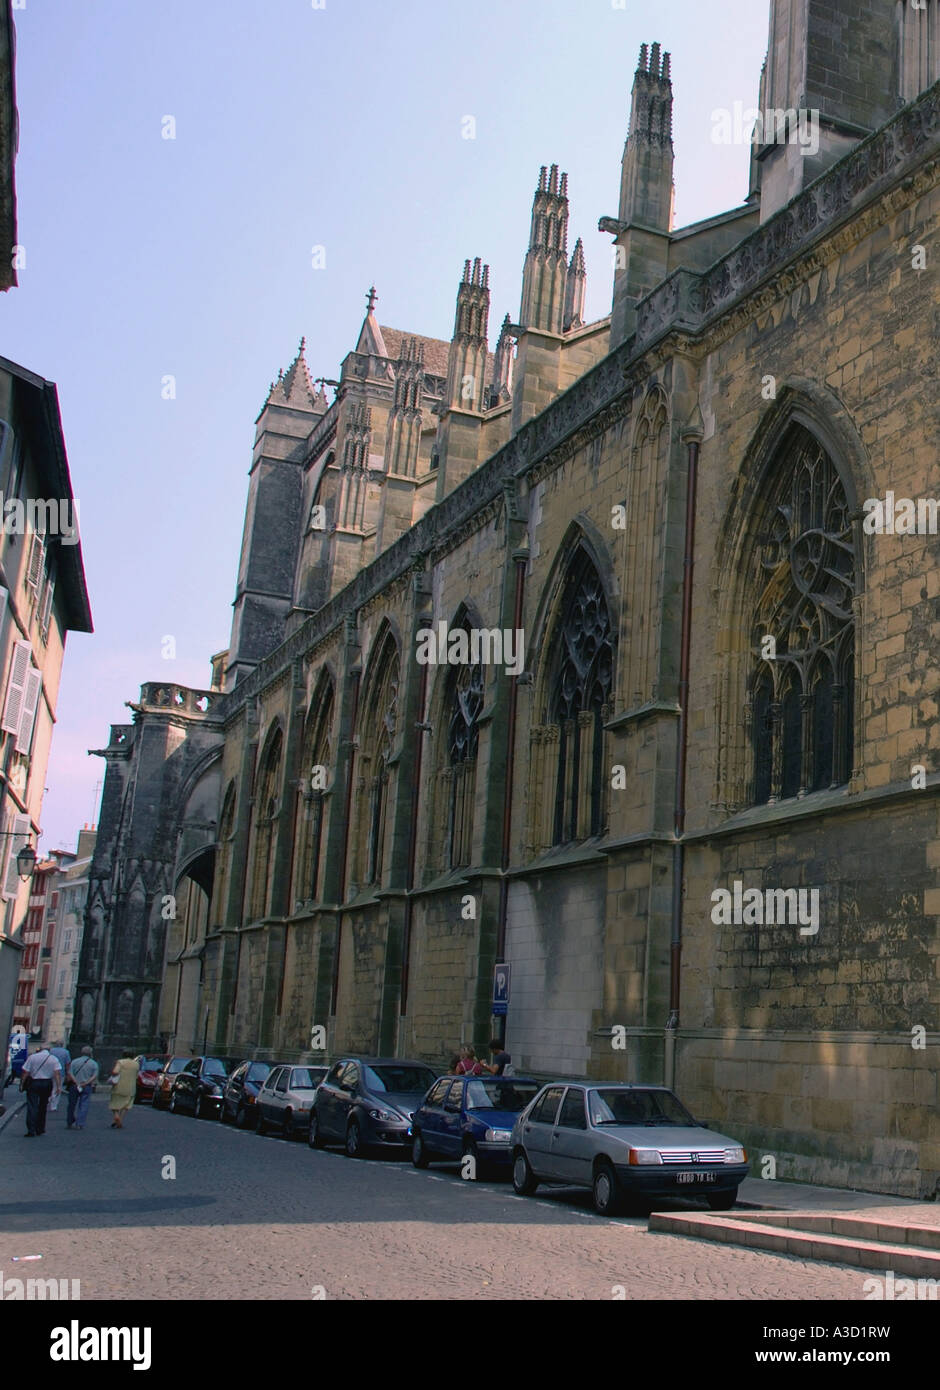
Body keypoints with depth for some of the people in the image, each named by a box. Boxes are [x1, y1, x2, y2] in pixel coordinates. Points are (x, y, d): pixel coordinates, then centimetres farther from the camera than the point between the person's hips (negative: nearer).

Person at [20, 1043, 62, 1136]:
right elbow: (57, 1073, -7)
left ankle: (31, 1131, -11)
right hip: (47, 1084, 2)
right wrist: (58, 1086, -9)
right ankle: (40, 1129, 23)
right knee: (43, 1107, 17)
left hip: (33, 1083, -2)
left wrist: (22, 1084, 4)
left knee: (32, 1107, -3)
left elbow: (26, 1072, -3)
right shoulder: (54, 1059, 2)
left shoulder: (32, 1057, -1)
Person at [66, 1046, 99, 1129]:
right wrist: (85, 1083, -11)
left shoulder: (75, 1061, 5)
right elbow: (95, 1076, -8)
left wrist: (76, 1083, -12)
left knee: (72, 1105, 12)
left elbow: (69, 1073, -6)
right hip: (87, 1087, -1)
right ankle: (80, 1124, -8)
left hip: (74, 1086, 1)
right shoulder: (94, 1063, 3)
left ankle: (69, 1123, 21)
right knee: (84, 1105, 1)